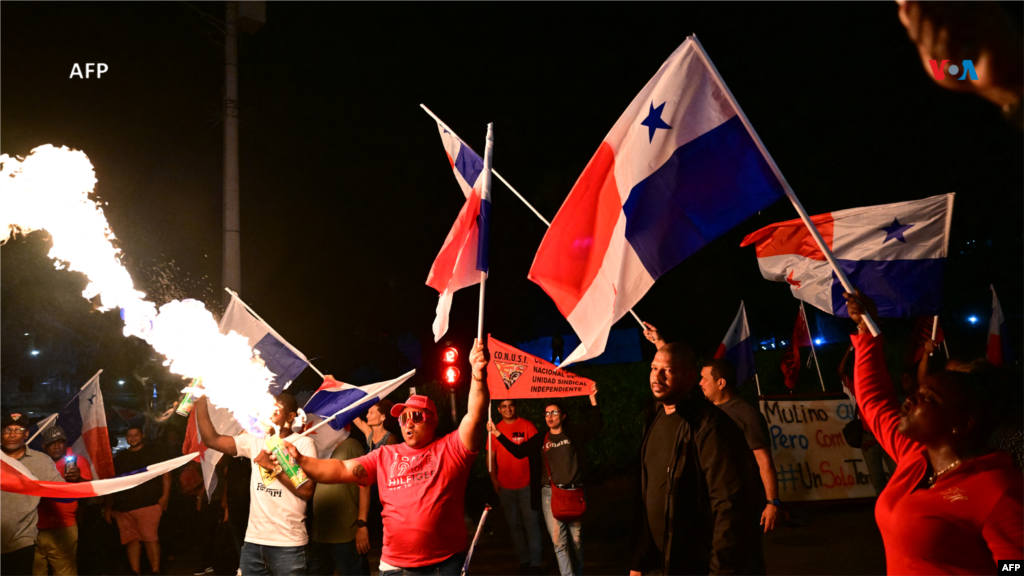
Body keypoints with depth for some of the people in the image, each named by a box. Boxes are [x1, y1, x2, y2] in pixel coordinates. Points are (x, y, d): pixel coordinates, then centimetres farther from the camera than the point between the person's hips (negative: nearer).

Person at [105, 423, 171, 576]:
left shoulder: (154, 452, 7)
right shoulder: (119, 457, 17)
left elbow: (165, 473, 2)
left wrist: (165, 495, -10)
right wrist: (108, 507, 15)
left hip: (148, 504, -4)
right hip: (124, 507, 4)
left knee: (150, 538, -13)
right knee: (132, 541, 4)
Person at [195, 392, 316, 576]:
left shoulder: (303, 444, -4)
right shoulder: (255, 441, 11)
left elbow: (307, 491, -12)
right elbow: (211, 439, 3)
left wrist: (273, 466, -12)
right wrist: (201, 401, -3)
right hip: (253, 540, 5)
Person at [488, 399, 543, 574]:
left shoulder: (527, 426, -3)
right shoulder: (496, 429, 4)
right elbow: (491, 456, 6)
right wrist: (494, 479, -2)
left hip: (527, 485, -3)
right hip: (506, 486, 3)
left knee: (531, 524, -3)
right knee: (514, 526, 9)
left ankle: (535, 562, 2)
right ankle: (523, 560, 19)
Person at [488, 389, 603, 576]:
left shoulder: (574, 434, 7)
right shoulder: (539, 440, 11)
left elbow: (596, 425, 0)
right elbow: (519, 451, 5)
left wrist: (593, 400, -9)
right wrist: (498, 434, -2)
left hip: (574, 492, -1)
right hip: (550, 494, 1)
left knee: (576, 539, 7)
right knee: (559, 541, -6)